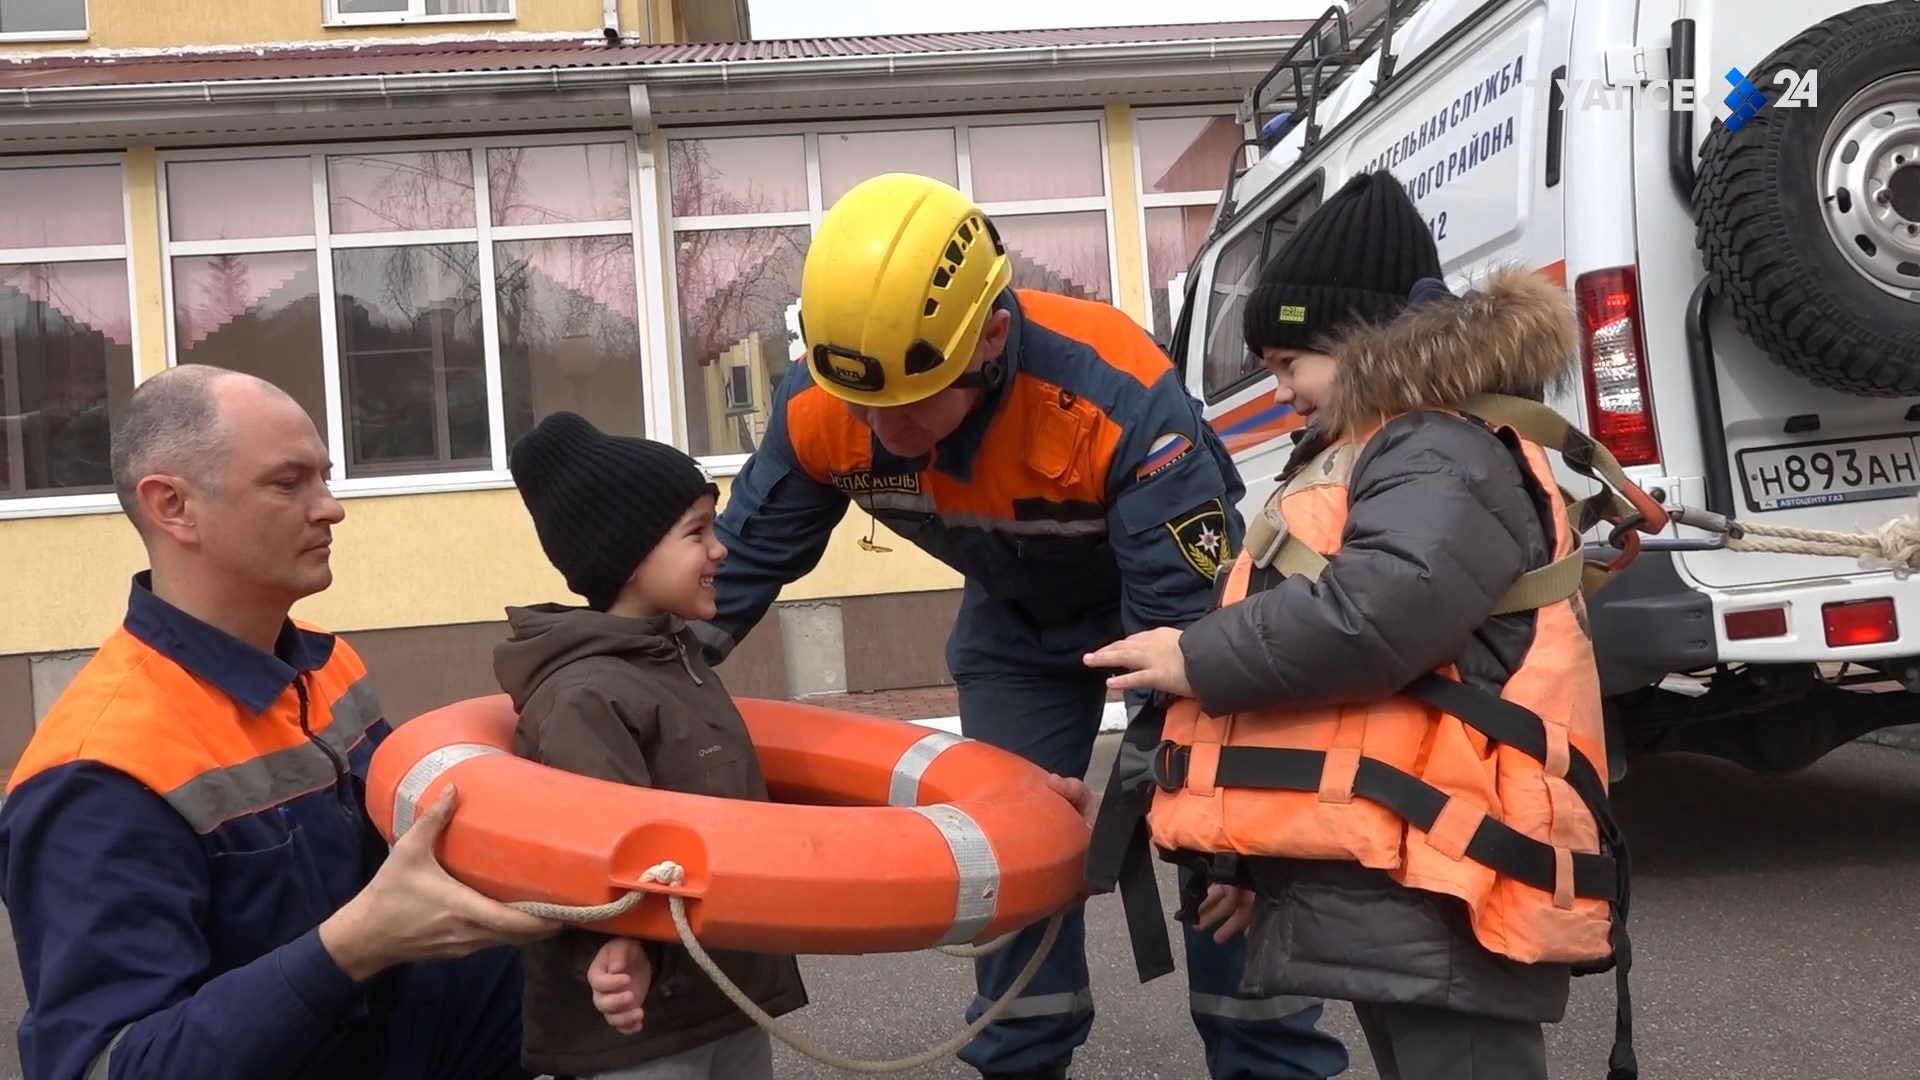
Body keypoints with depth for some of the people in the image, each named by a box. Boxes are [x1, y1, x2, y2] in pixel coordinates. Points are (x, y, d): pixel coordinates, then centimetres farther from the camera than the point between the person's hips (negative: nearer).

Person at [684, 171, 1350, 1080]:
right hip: (1015, 620, 4)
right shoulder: (817, 409, -27)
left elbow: (1189, 621, -36)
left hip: (1169, 597, -3)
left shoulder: (1121, 399, -42)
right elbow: (741, 561, -12)